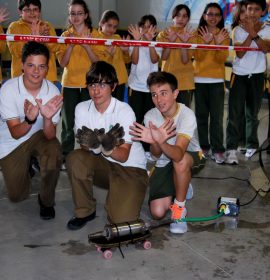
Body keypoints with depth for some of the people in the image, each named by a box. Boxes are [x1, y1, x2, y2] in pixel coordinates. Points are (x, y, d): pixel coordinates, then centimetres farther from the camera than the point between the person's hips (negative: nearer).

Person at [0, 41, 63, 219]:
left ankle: (46, 200, -6)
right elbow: (16, 133, -24)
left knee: (54, 152, -33)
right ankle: (26, 168, 32)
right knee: (17, 195, -4)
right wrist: (30, 119, -45)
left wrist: (47, 118, -42)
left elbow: (50, 136, -20)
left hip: (39, 135, 1)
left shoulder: (52, 91, -19)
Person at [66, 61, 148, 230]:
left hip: (130, 168, -4)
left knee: (121, 219, -24)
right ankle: (85, 211, -6)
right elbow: (85, 149, -10)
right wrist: (93, 145, -34)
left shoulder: (124, 111, -17)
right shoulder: (82, 109, -4)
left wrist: (108, 148, -40)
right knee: (75, 158, -28)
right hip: (103, 165, 4)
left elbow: (123, 156, -18)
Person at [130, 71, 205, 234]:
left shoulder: (187, 115, -28)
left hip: (192, 158, -4)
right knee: (157, 212, -11)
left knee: (179, 161, -41)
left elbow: (179, 153, -41)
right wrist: (155, 142, -41)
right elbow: (156, 155, -18)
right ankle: (181, 187, 21)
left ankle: (180, 208, -16)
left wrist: (161, 142, -62)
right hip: (165, 164, 4)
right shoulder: (150, 116, -14)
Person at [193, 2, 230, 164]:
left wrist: (219, 43, -21)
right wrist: (206, 42, -21)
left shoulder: (224, 34, 6)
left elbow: (222, 59, -5)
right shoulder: (197, 33, 5)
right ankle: (204, 147, 13)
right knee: (201, 115, 3)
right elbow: (198, 57, -6)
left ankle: (218, 150, -2)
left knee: (217, 116, -6)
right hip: (199, 79, 1)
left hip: (217, 80, -1)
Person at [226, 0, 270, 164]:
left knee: (253, 113, 10)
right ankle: (232, 149, -8)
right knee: (235, 114, -7)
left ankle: (252, 145, 21)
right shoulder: (239, 29, -1)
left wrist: (254, 33, -26)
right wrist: (250, 34, -21)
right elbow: (240, 53, -12)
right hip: (239, 75, -1)